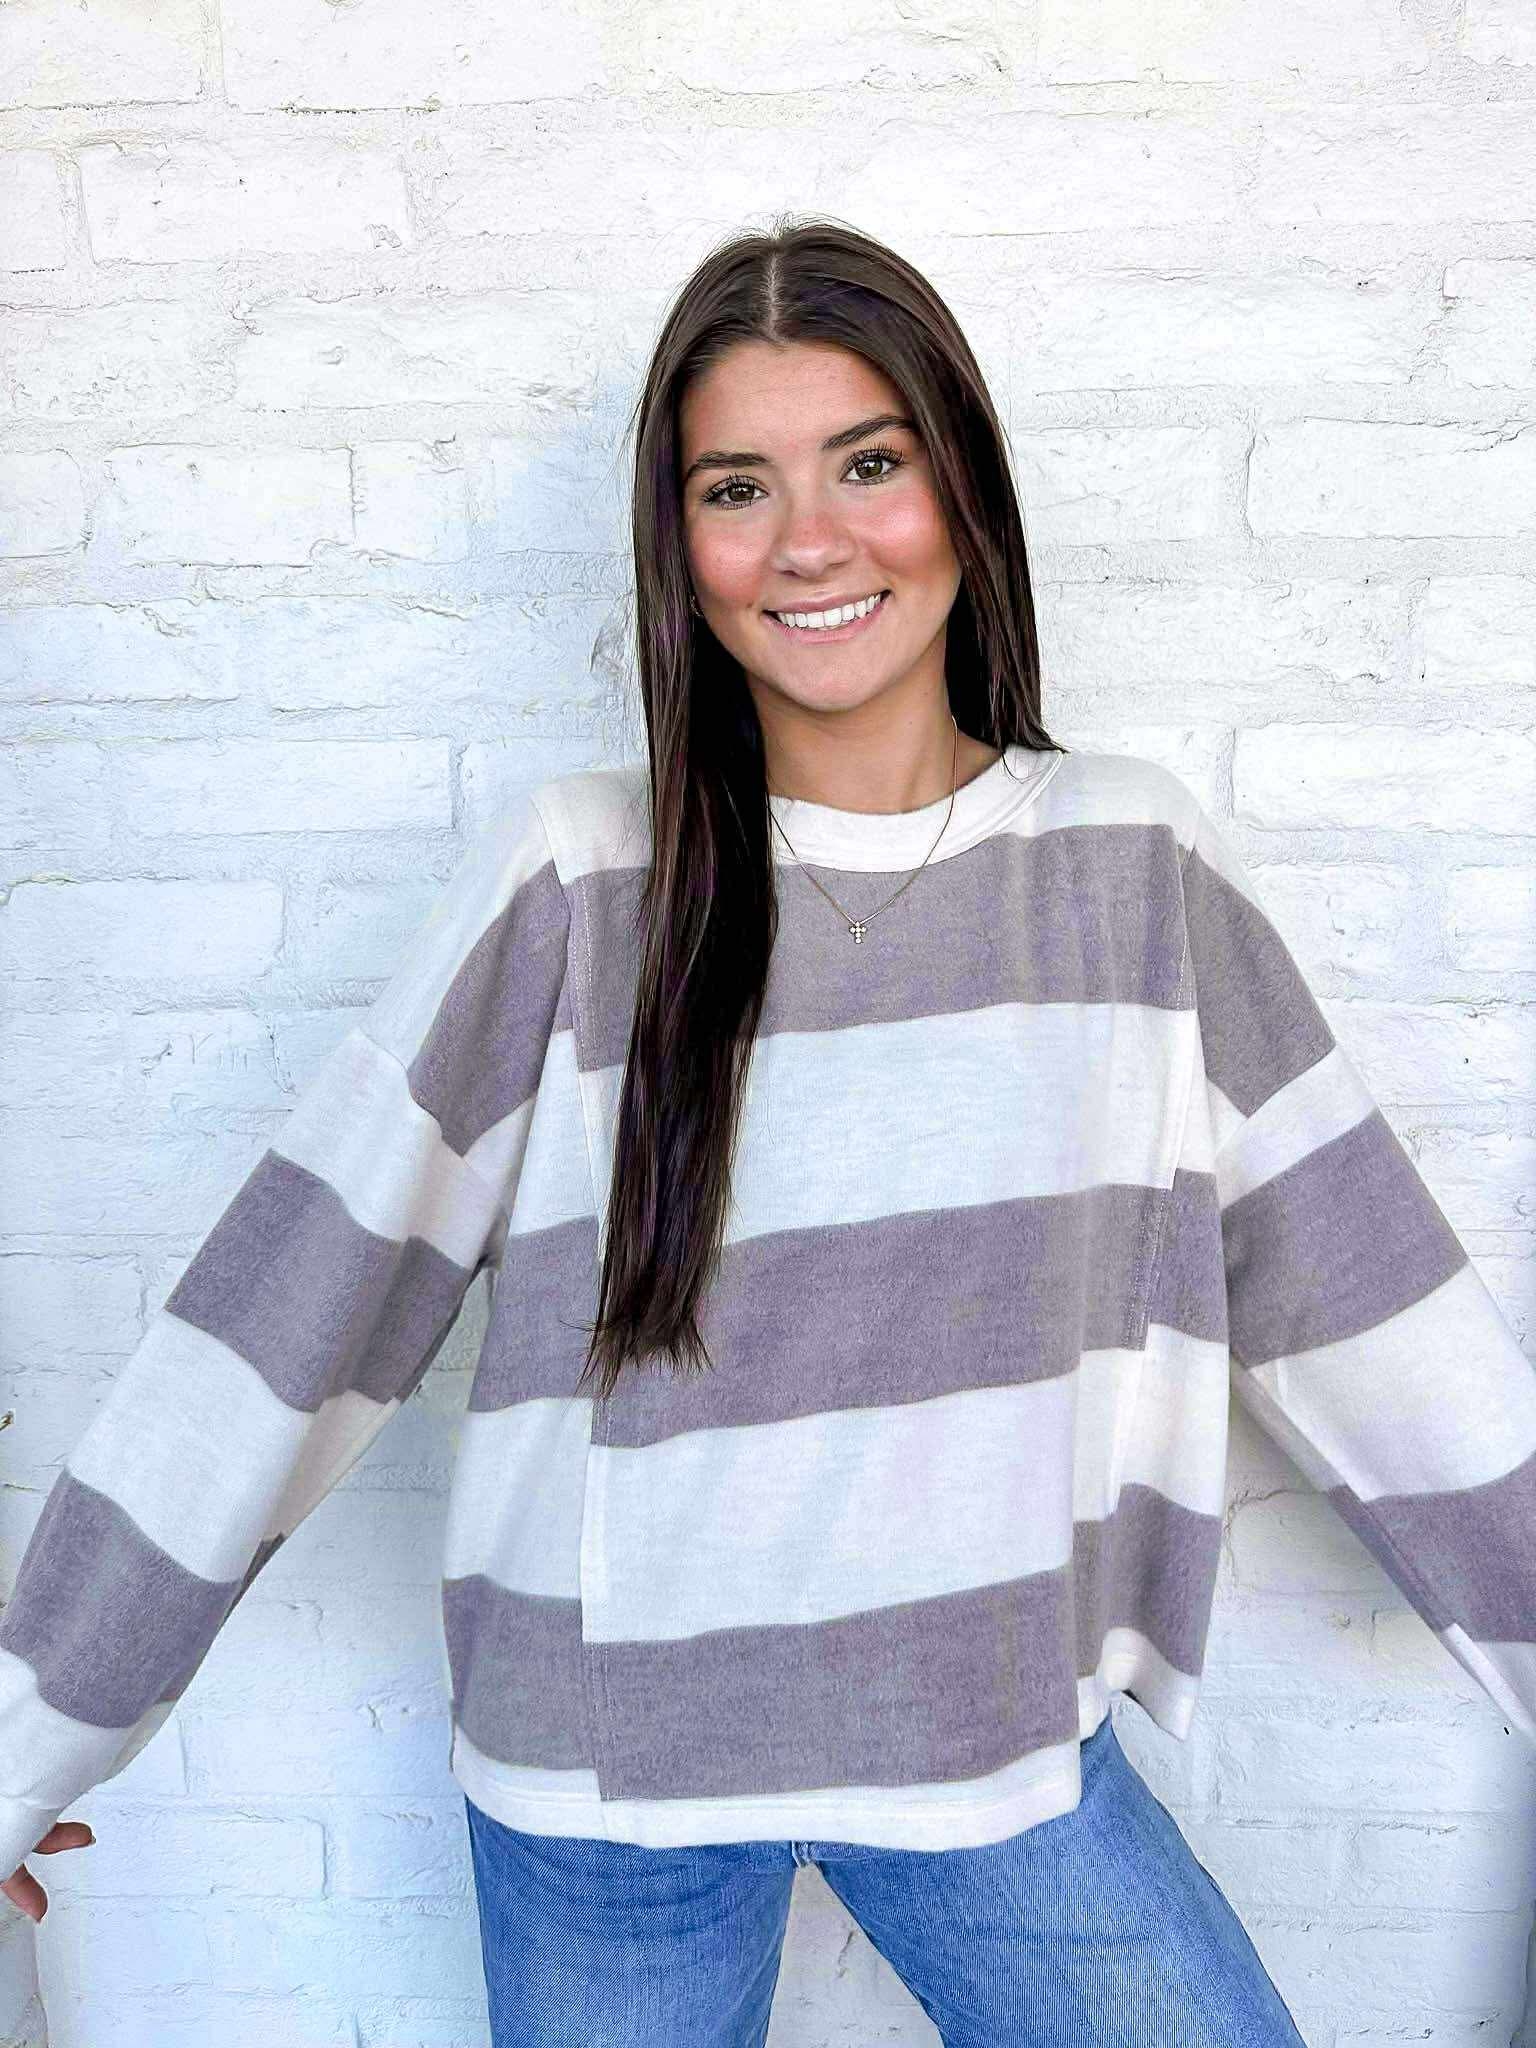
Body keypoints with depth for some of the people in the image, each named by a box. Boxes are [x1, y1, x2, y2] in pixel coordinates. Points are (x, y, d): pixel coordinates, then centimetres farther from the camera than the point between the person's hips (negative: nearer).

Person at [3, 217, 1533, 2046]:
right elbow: (289, 1301, -9)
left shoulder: (1132, 864, -5)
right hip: (606, 1766, -1)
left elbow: (1362, 1293, 0)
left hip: (1002, 1737, 2)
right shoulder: (573, 882, -11)